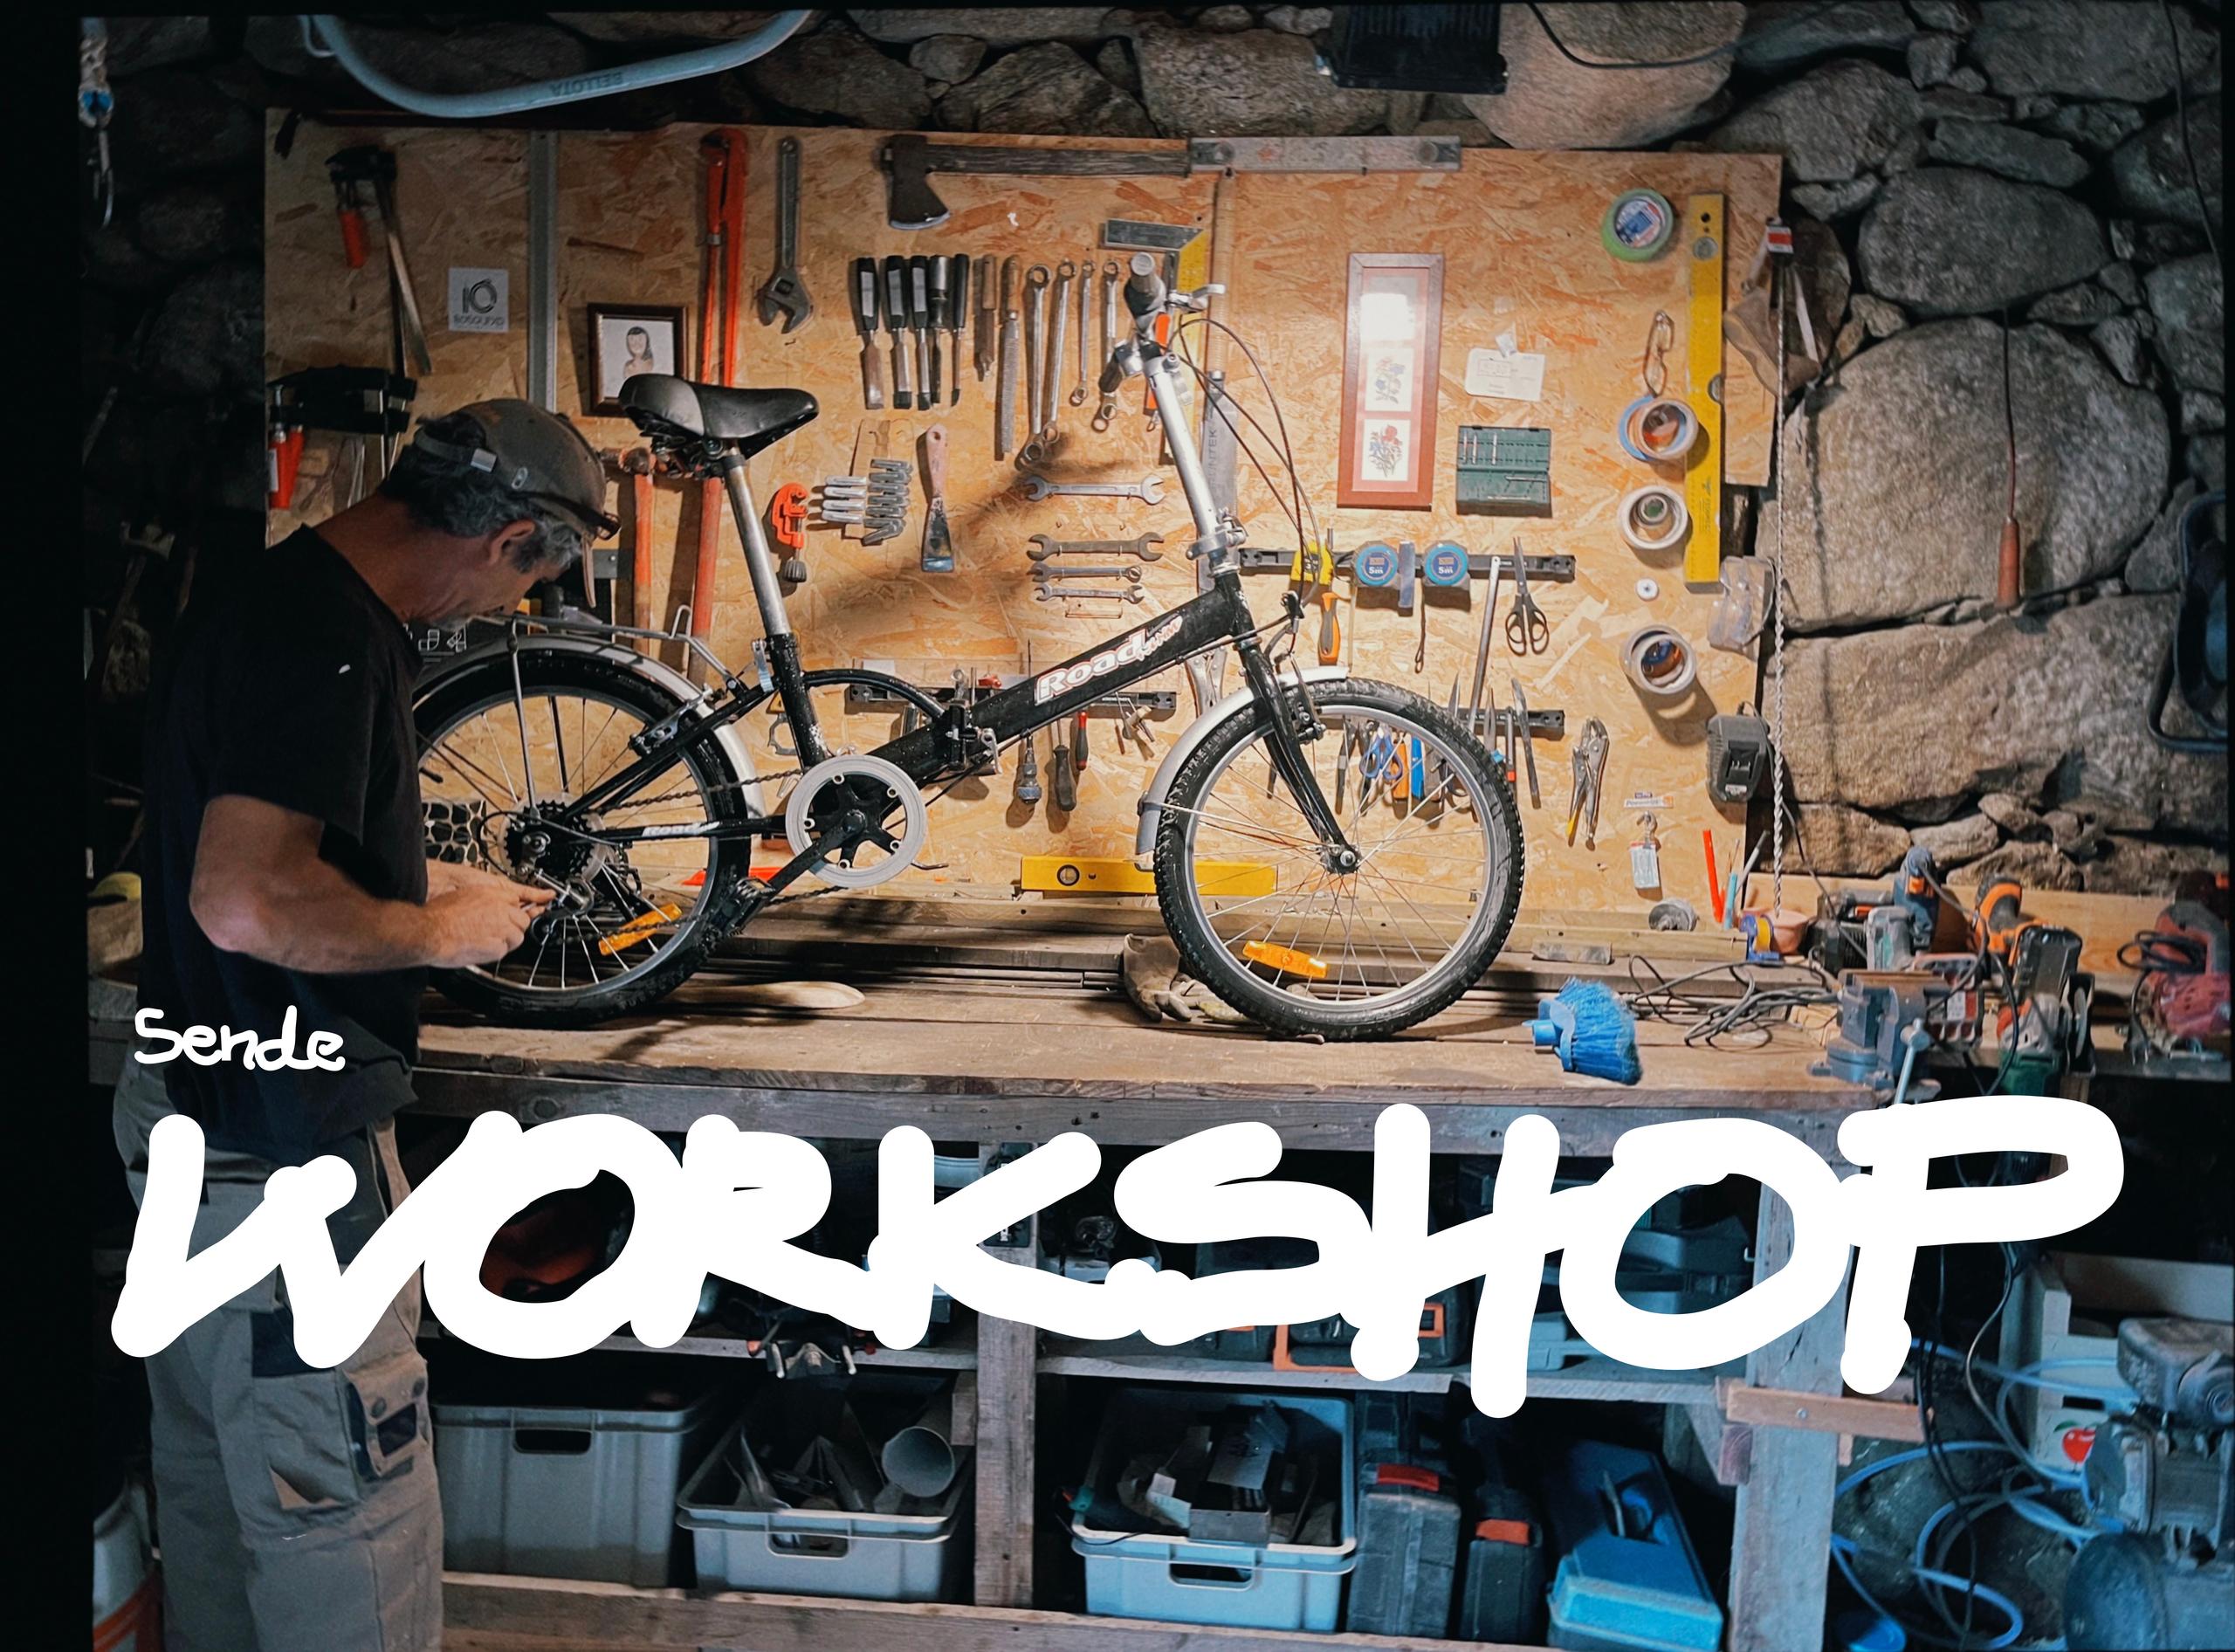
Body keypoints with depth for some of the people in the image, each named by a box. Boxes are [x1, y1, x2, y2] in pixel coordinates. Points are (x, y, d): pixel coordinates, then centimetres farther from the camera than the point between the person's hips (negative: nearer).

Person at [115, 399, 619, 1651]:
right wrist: (439, 931, -18)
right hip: (280, 1149, -11)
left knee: (217, 1490, 23)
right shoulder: (326, 641, -23)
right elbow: (249, 902, -33)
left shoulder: (280, 601, 10)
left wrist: (433, 882, 20)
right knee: (352, 1533, 1)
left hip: (192, 1118, 11)